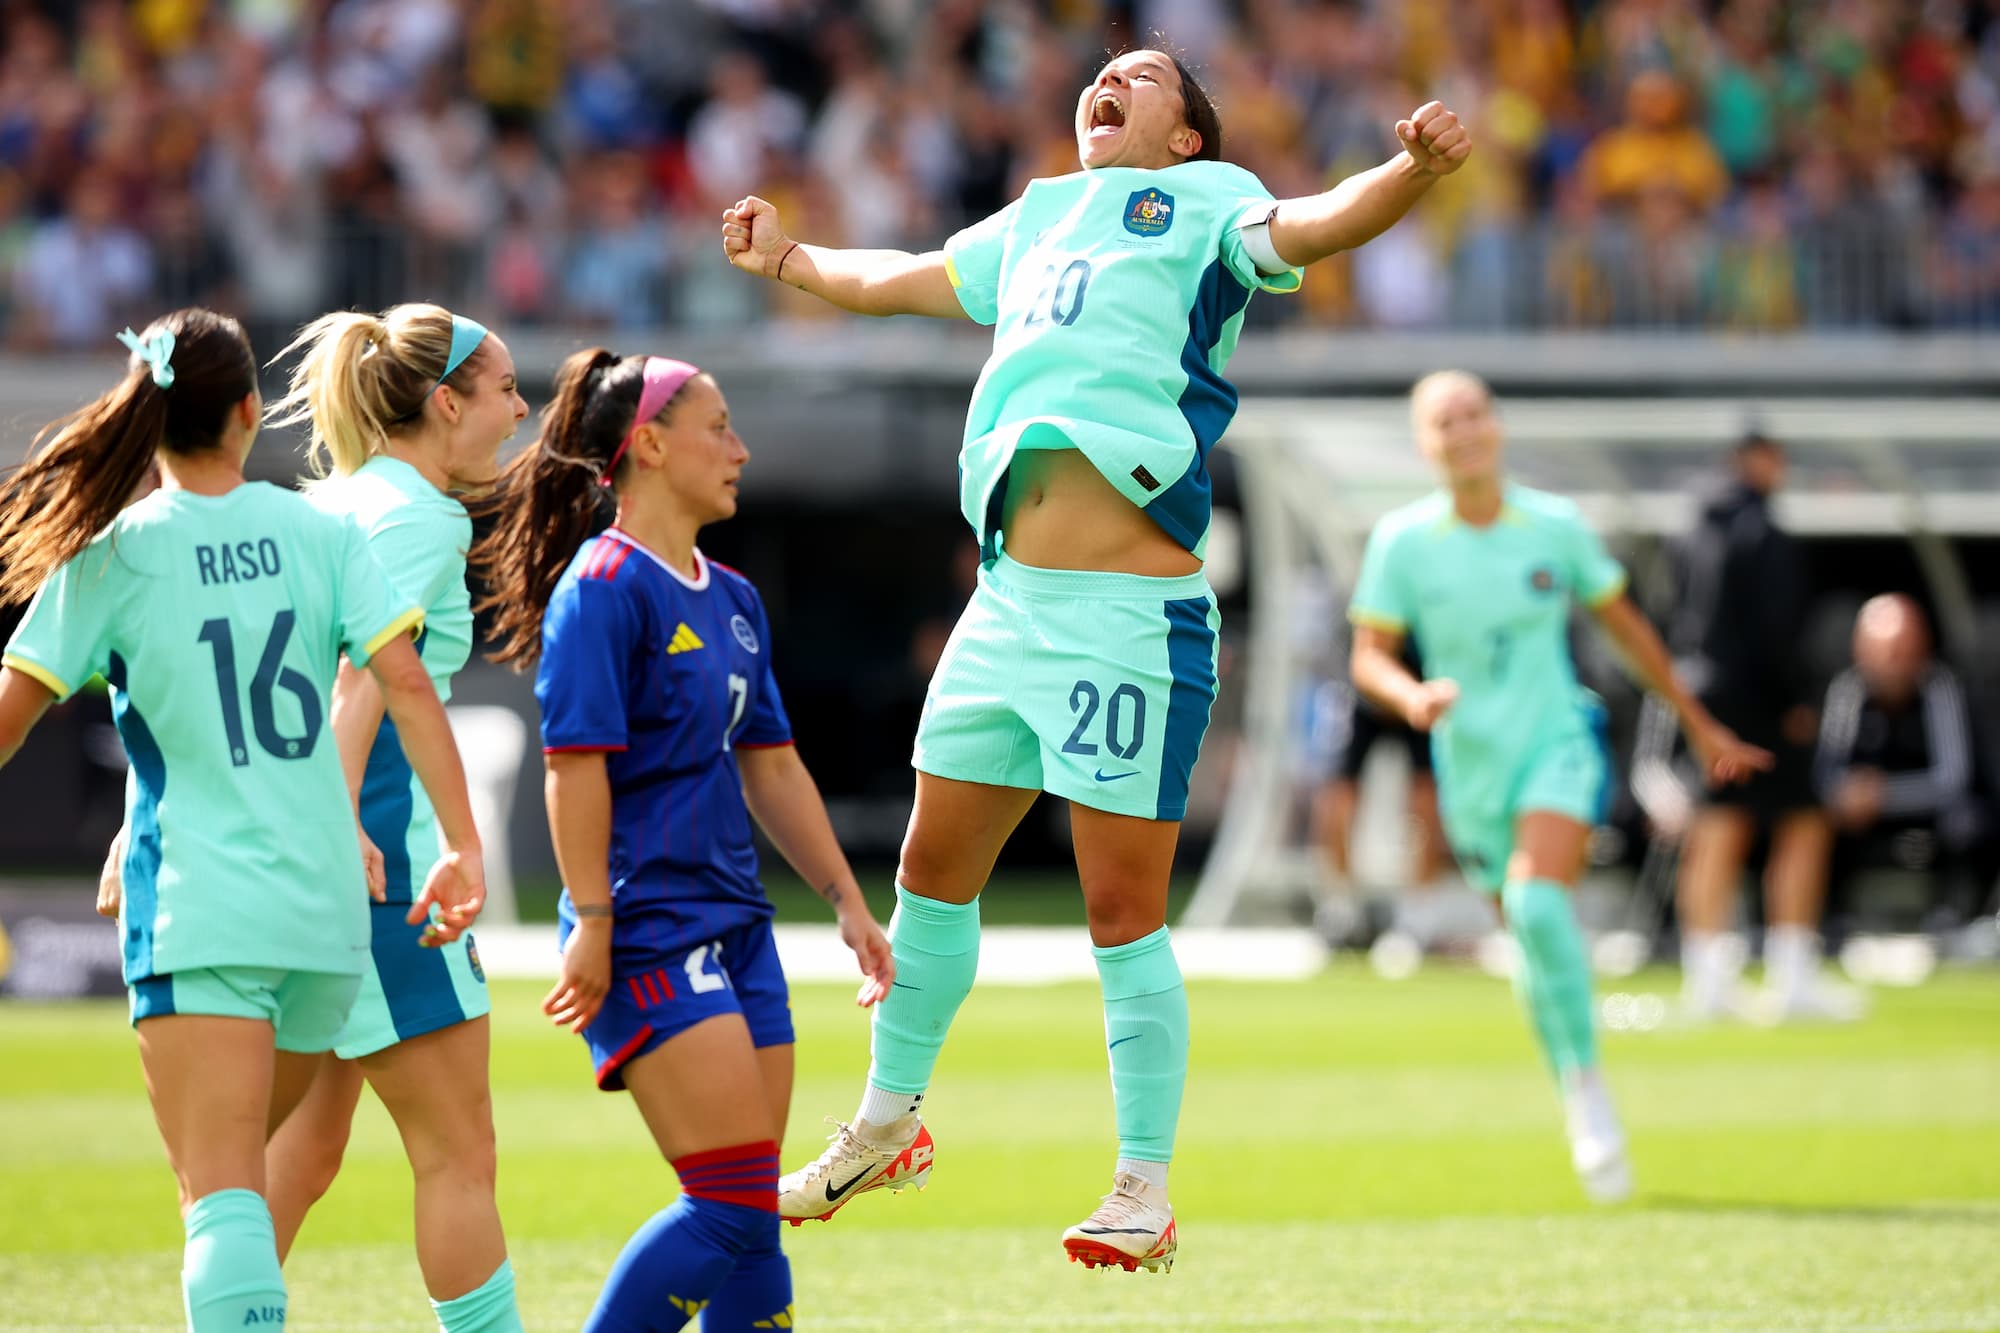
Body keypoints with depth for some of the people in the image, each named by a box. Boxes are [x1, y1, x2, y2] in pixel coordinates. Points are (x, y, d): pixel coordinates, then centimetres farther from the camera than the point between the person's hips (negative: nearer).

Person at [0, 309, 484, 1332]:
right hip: (326, 906, 4)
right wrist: (463, 845, -2)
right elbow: (407, 685, -3)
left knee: (221, 1191, -10)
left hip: (196, 910, -4)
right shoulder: (320, 532, 5)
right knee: (239, 1165, 22)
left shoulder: (112, 555, -2)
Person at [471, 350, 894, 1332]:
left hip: (734, 925, 9)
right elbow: (575, 763, -15)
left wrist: (846, 900, 19)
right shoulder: (603, 587, -10)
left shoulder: (732, 601, 16)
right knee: (731, 1200, -13)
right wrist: (593, 926, -18)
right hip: (648, 939, -9)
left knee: (749, 1214, 6)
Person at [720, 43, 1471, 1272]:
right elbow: (902, 281, 36)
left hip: (1129, 616, -7)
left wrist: (1413, 171, -37)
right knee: (934, 873, 15)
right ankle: (888, 1125, 32)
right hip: (1007, 605, 7)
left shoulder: (1203, 202, 1)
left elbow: (1310, 227, -18)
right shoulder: (1038, 221, 20)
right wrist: (787, 261, 49)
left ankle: (1146, 1193, 4)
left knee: (1125, 910, -4)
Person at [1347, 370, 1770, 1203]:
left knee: (1537, 900, -27)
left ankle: (1586, 1085, -16)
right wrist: (1411, 696, -24)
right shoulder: (1403, 541, -4)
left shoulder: (1555, 526, -2)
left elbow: (1625, 627, 10)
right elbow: (1368, 657, -1)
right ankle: (1593, 1133, 24)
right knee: (1533, 941, 7)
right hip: (1471, 761, 2)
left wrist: (1700, 726, 17)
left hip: (1559, 739, -2)